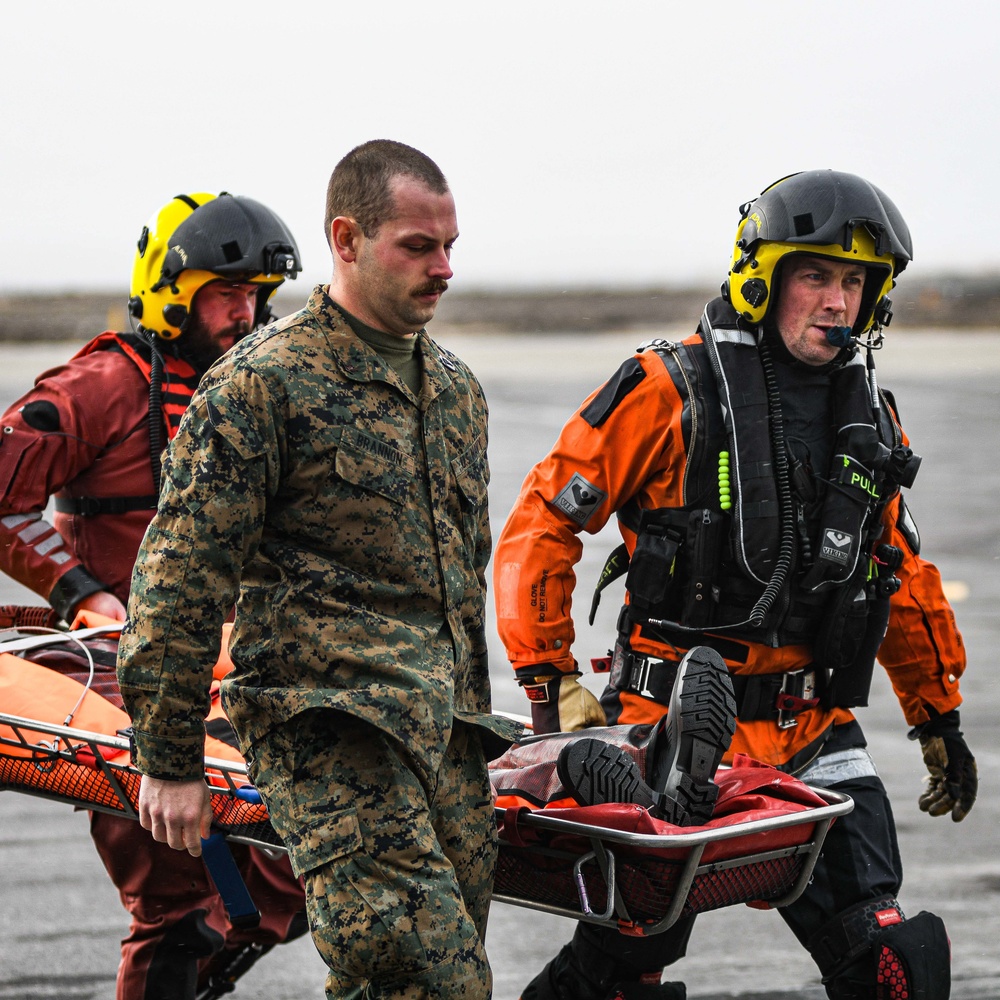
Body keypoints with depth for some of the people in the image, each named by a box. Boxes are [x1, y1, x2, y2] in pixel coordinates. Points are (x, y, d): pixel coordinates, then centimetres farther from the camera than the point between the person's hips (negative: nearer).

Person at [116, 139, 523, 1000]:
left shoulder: (455, 388, 18)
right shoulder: (264, 384, -6)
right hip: (330, 730, -7)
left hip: (446, 731, 8)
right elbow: (180, 577, -7)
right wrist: (169, 761, -8)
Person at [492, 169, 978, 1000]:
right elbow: (541, 525, -6)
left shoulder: (870, 417, 10)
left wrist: (939, 716, 24)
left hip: (815, 732, 4)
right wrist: (551, 681, -11)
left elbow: (901, 576, 23)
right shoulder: (670, 392, -8)